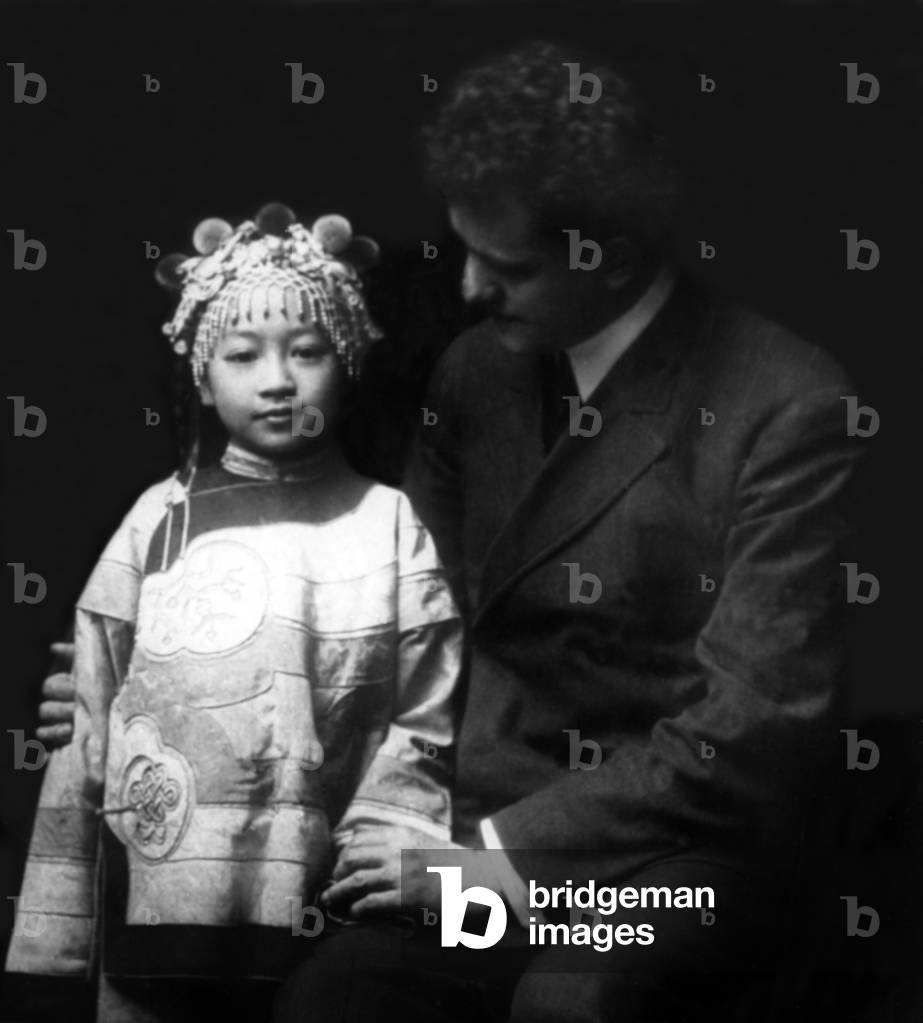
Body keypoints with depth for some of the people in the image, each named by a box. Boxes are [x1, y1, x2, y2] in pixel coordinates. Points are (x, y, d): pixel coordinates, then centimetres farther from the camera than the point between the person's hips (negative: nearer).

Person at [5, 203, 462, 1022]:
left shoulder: (388, 522, 2)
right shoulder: (161, 520, 4)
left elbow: (423, 725, 1)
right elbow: (87, 722, 5)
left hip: (317, 922, -1)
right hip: (155, 910, 1)